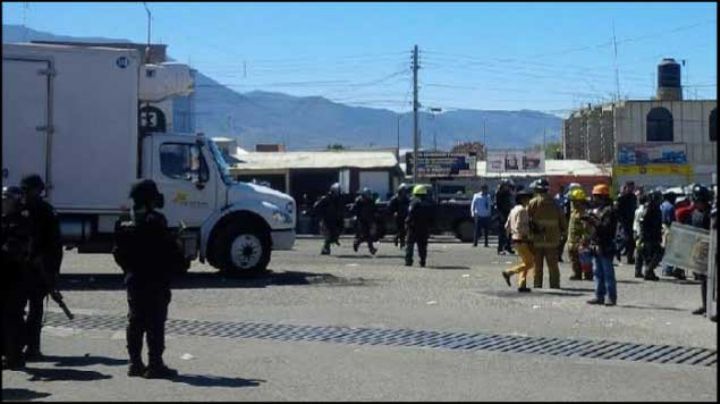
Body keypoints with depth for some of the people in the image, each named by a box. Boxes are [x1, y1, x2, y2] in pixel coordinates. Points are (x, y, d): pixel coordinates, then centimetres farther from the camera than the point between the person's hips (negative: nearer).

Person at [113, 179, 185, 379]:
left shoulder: (124, 223, 8)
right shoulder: (155, 222, -16)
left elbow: (118, 252, 12)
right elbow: (170, 250, -16)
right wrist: (180, 262, 1)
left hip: (133, 280, 7)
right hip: (155, 281, -7)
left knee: (135, 321, 12)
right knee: (155, 322, -4)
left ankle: (135, 363, 16)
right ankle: (155, 364, -3)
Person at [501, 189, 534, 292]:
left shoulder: (513, 210, 15)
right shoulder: (522, 210, -14)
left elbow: (507, 226, 15)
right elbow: (519, 226, -22)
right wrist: (528, 232, -11)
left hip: (515, 239, 10)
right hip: (522, 240, -10)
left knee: (525, 262, 12)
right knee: (529, 263, -6)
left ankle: (521, 285, 7)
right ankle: (508, 272, -5)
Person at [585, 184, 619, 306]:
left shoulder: (610, 210, -11)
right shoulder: (596, 209, 18)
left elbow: (607, 227, -21)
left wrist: (593, 221, -21)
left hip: (605, 247, -9)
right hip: (596, 246, 9)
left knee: (608, 273, -5)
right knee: (598, 273, 11)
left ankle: (612, 298, -2)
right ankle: (599, 296, 16)